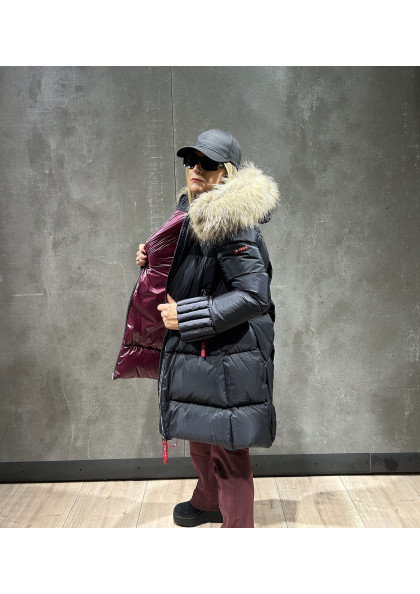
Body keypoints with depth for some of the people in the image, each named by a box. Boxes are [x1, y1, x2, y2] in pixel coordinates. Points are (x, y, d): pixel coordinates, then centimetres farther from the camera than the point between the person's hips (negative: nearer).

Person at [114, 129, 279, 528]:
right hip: (193, 351, 10)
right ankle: (208, 501, 52)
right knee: (199, 435, 26)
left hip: (228, 355, -10)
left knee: (227, 447, 2)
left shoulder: (230, 222, -20)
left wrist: (186, 315, -22)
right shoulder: (191, 214, 9)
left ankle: (237, 527, 23)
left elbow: (254, 294, -24)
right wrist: (153, 259, 3)